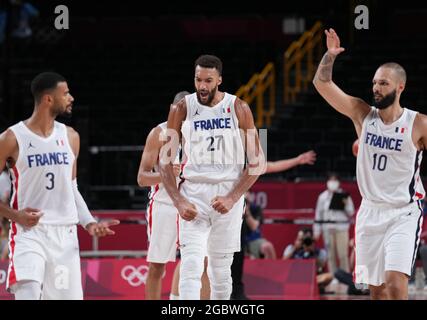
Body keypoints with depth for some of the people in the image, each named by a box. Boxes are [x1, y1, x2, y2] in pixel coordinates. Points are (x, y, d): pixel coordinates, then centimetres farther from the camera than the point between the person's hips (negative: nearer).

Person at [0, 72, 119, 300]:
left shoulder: (70, 137, 10)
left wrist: (89, 223, 6)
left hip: (65, 234, 5)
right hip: (29, 232, -5)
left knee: (69, 295, 5)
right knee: (28, 295, -21)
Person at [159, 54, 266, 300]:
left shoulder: (239, 109, -2)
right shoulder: (182, 110, -1)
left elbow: (257, 162, 0)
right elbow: (166, 161, 3)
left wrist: (232, 198, -11)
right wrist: (179, 202, -10)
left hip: (228, 195, 1)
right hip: (193, 194, -1)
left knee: (221, 272, 8)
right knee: (191, 269, -13)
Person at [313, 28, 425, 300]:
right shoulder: (363, 114, 1)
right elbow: (322, 83, -3)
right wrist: (330, 56, -20)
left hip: (404, 214, -4)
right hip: (371, 212, 4)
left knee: (396, 283, -20)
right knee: (376, 288, 8)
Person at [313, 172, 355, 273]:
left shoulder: (344, 196, 3)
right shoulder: (323, 197, 9)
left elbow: (350, 213, 3)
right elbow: (318, 214, 11)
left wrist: (346, 205, -16)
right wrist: (316, 231, 8)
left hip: (341, 228, -2)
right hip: (328, 229, 2)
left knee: (343, 254, -7)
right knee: (331, 255, 4)